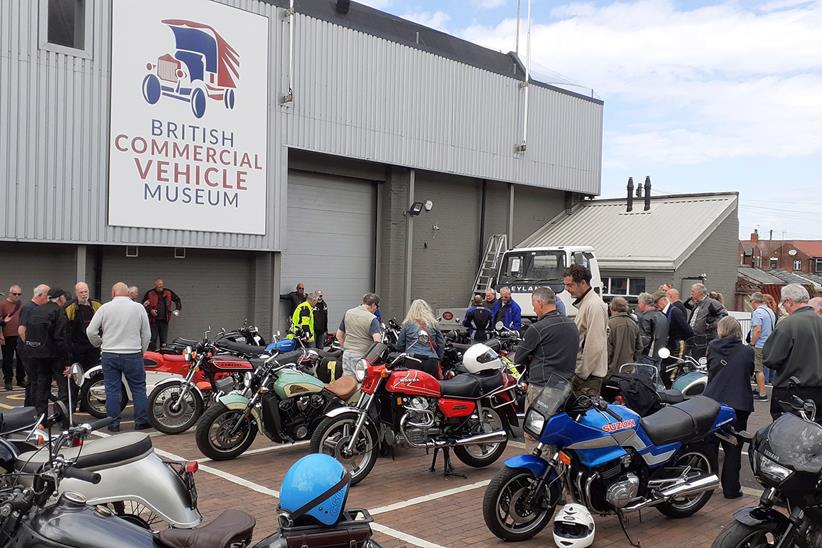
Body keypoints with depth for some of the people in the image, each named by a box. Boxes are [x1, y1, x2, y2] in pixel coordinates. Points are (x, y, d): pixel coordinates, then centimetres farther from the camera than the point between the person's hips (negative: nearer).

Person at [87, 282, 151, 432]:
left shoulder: (105, 308, -1)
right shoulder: (138, 308, 0)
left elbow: (91, 331, -1)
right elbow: (147, 334, 3)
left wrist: (99, 344, 17)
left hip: (110, 355, 0)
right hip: (133, 355, 0)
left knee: (112, 390, 7)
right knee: (138, 388, 8)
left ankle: (113, 423, 11)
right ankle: (141, 421, 10)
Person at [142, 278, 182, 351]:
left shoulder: (168, 292, 7)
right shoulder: (149, 293, 0)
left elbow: (177, 300, 18)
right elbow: (144, 304, 4)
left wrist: (177, 309, 4)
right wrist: (150, 310, -10)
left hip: (164, 320, 2)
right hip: (154, 320, -2)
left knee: (164, 339, 5)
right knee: (153, 338, -1)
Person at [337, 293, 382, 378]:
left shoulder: (348, 313, 7)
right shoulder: (372, 319, -12)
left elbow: (339, 335, 12)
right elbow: (377, 340, -24)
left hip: (347, 354, 5)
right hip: (362, 356, -5)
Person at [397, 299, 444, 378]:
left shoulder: (407, 324, 7)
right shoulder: (434, 324, 10)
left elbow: (400, 344, 10)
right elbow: (441, 343, 13)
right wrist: (438, 358, 26)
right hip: (431, 362, 1)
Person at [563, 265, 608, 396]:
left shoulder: (594, 305, -16)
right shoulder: (583, 303, 17)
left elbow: (595, 346, -21)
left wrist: (581, 374, -18)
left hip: (590, 375, -10)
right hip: (582, 371, 10)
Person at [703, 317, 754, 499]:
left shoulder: (712, 348, -3)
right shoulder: (747, 351, -7)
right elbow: (750, 372, 6)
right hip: (739, 404, -2)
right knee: (733, 449, 7)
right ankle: (731, 488, 11)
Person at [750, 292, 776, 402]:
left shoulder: (757, 312, -15)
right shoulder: (770, 311, 14)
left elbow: (757, 330, -22)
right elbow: (773, 328, 20)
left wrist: (752, 343, -14)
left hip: (759, 346, -9)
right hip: (769, 345, 9)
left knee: (758, 369, -5)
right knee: (762, 368, 16)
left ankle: (762, 394, -5)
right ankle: (760, 390, 22)